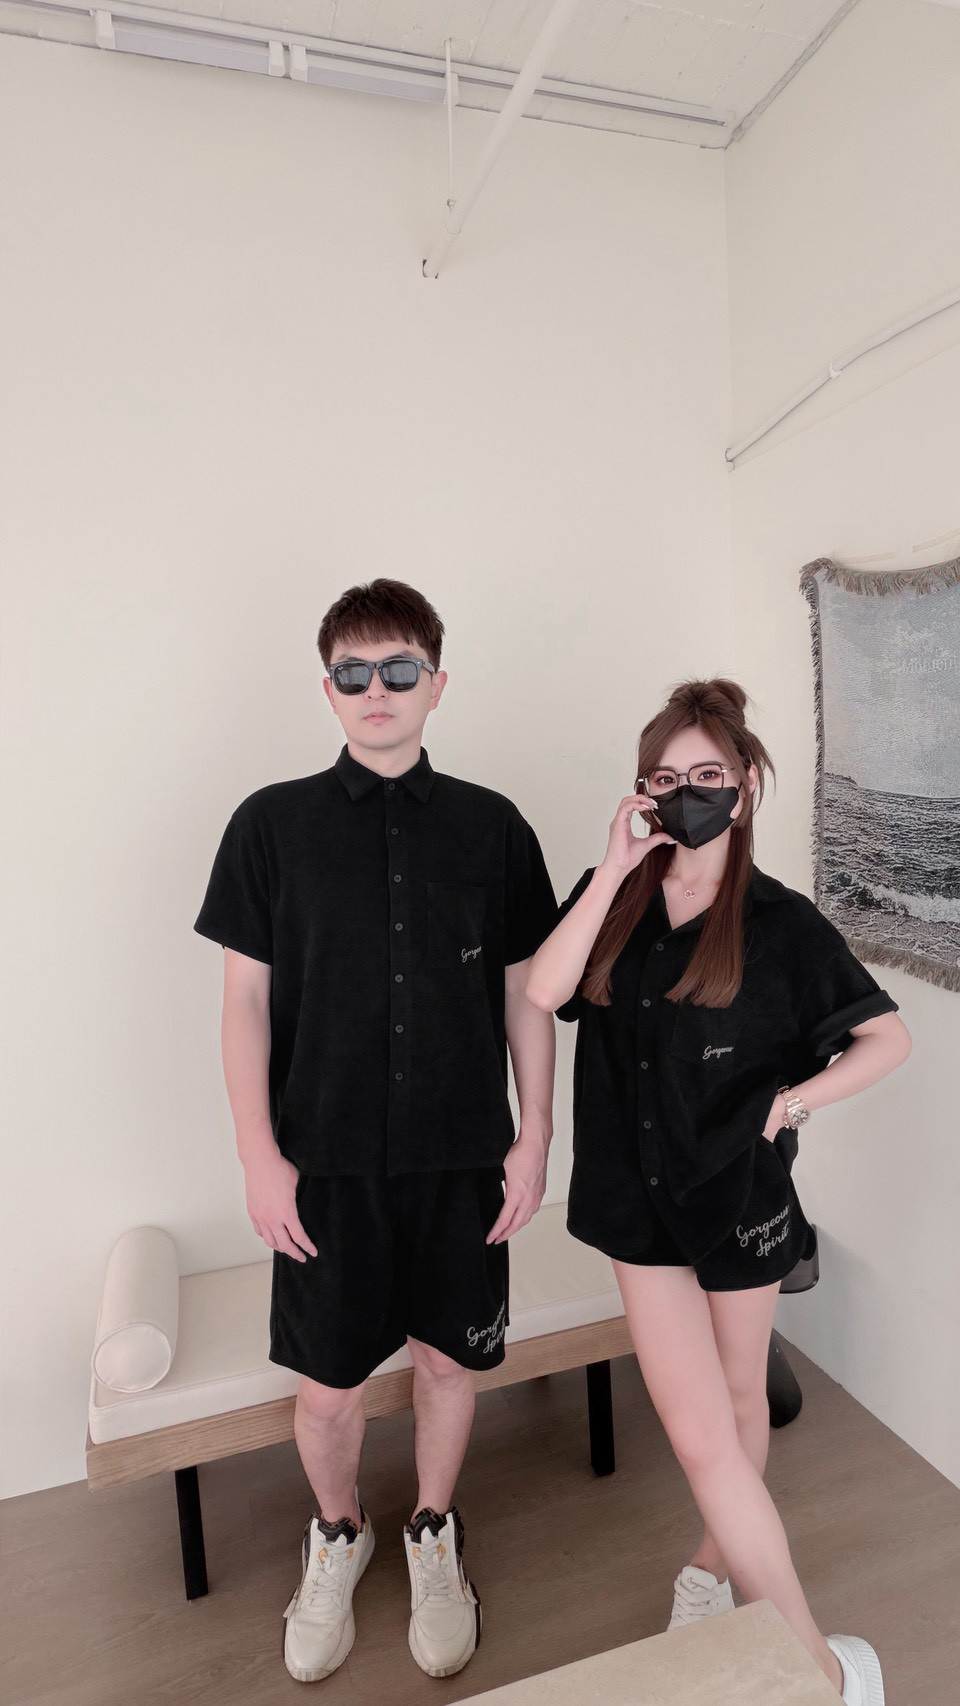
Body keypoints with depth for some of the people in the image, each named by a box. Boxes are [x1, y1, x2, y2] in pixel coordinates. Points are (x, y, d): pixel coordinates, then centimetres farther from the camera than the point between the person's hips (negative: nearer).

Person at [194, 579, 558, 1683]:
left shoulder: (492, 826, -1)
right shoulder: (273, 824, -4)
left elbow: (525, 992, 3)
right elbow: (245, 998, -2)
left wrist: (534, 1136, 1)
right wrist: (259, 1154, -5)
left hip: (463, 1154, 1)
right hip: (327, 1158, 0)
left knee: (449, 1355, 16)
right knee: (328, 1380, 13)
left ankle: (434, 1534, 45)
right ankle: (336, 1534, 45)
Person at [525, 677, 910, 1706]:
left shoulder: (780, 923, -11)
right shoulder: (613, 900, -4)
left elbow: (888, 1038, -3)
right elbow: (541, 995, -19)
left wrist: (795, 1097, -15)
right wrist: (614, 870, -21)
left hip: (741, 1189, -2)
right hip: (642, 1194, 2)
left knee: (738, 1399, 19)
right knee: (699, 1434, 6)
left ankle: (717, 1557, 44)